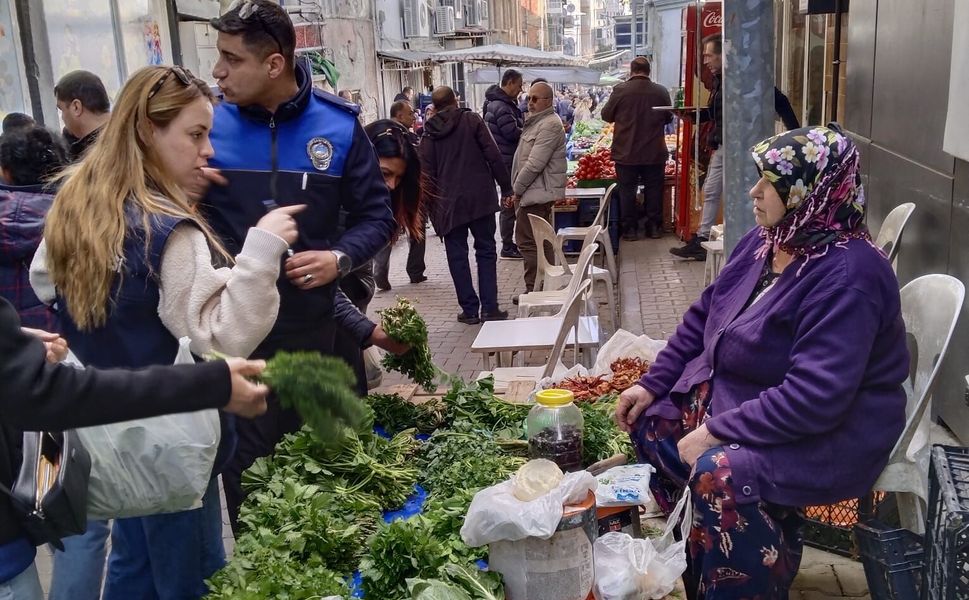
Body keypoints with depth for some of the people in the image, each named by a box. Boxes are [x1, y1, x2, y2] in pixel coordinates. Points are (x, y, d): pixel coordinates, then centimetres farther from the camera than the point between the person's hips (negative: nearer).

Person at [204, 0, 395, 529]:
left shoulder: (339, 126, -3)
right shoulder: (210, 124, -3)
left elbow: (376, 214, 4)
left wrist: (341, 257, -14)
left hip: (309, 325, 1)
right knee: (246, 470, 5)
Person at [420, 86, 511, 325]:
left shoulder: (429, 132, 6)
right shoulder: (471, 120, 1)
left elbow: (426, 173, 5)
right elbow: (493, 155, -5)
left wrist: (431, 207, 10)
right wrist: (506, 187, 0)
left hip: (448, 202, 1)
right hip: (480, 197, -1)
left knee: (457, 256, 8)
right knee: (486, 251, 7)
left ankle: (469, 310, 7)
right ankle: (490, 308, 4)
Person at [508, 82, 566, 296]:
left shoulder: (549, 125, -17)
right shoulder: (537, 121, 18)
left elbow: (534, 164, -22)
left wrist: (517, 189, -13)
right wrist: (518, 189, 15)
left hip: (537, 193, -11)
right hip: (534, 192, 11)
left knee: (530, 242, -8)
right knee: (538, 242, 15)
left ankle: (533, 290, -2)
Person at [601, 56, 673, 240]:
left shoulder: (620, 90, -10)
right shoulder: (661, 91, -3)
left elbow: (606, 115, 0)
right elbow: (668, 117, 11)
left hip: (626, 153, -1)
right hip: (654, 153, 2)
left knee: (627, 190, 8)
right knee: (654, 189, 12)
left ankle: (630, 229, 10)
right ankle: (654, 227, 17)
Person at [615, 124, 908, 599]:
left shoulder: (847, 276, -27)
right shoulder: (765, 240, 1)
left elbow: (814, 397, -31)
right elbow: (704, 315, 10)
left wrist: (717, 432, -27)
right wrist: (653, 383, 2)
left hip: (831, 429, -9)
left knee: (721, 474, -32)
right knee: (650, 421, 5)